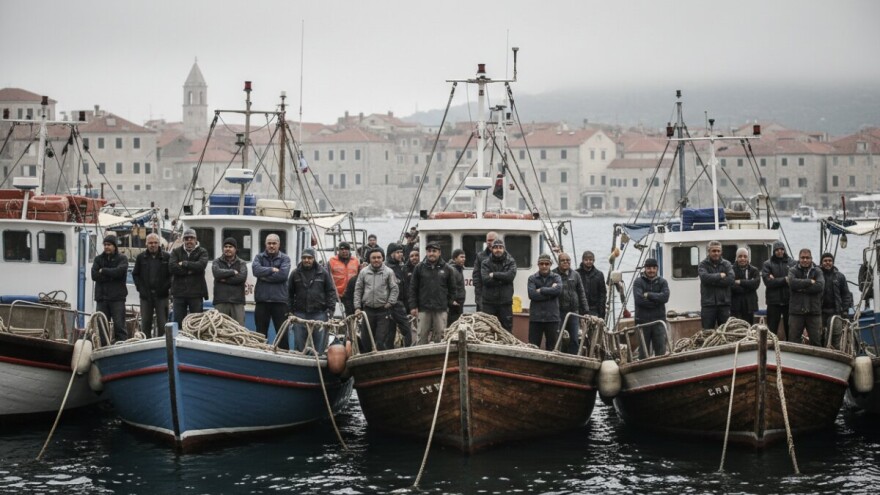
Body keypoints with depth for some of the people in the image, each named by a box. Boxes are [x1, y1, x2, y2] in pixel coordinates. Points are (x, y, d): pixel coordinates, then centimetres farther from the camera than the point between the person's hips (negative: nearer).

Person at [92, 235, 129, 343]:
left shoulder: (122, 259, 4)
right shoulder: (98, 259, 13)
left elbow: (119, 272, -15)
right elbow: (94, 275, -2)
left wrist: (103, 271, -5)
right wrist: (111, 276, -10)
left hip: (117, 298, -3)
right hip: (101, 297, 3)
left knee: (119, 325, -5)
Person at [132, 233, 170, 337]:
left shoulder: (166, 257, 0)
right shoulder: (141, 257, 6)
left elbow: (172, 274, 3)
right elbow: (135, 274, 11)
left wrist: (167, 287, -8)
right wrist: (140, 288, 0)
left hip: (161, 295, -2)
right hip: (146, 295, 2)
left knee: (162, 323, 1)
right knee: (145, 323, 6)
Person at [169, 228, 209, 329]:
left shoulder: (202, 252, 4)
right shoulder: (176, 251, 8)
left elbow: (201, 265, -16)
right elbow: (172, 267, -9)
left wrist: (184, 264, -9)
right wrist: (190, 270, -14)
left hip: (196, 293, -1)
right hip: (179, 292, 1)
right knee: (178, 322, 5)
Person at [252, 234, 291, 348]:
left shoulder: (285, 258, 4)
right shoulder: (259, 257, 9)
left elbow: (283, 274, -14)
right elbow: (256, 270, -11)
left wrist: (265, 276, -10)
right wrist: (272, 269, -11)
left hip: (279, 300, -2)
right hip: (262, 300, 2)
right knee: (261, 333, 8)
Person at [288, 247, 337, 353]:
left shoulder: (323, 273, 3)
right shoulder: (295, 273, 7)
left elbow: (331, 291, 5)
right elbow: (290, 293, 9)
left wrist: (330, 309, -3)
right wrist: (289, 311, 3)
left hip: (319, 313, -1)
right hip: (300, 314, 1)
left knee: (320, 343, 1)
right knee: (299, 343, 5)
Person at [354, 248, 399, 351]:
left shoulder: (388, 272, 1)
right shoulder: (364, 272, 7)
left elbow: (395, 289, 2)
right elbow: (358, 290, 10)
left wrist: (390, 303, -7)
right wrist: (357, 307, 3)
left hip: (383, 311, -3)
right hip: (368, 310, 3)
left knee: (381, 340, -5)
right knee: (365, 339, 6)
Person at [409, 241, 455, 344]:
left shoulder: (446, 269, 7)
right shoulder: (419, 268, 5)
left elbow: (452, 288, 13)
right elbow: (413, 288, 4)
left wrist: (449, 304, 6)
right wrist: (413, 306, -2)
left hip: (441, 309, 0)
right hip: (423, 309, 0)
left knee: (440, 336, 1)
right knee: (422, 336, 2)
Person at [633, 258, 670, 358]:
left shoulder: (662, 282, 7)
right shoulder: (638, 282, 1)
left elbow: (665, 297, -10)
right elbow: (639, 299, -14)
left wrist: (649, 295, -12)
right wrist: (657, 300, -11)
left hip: (659, 320, 1)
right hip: (643, 320, -1)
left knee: (661, 350, -2)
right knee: (643, 351, 6)